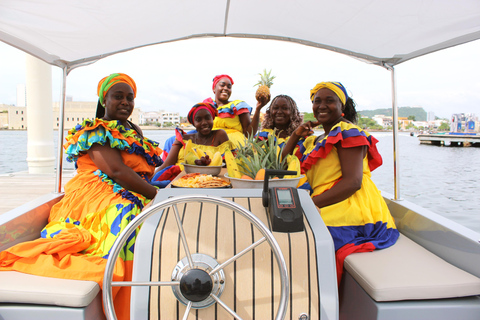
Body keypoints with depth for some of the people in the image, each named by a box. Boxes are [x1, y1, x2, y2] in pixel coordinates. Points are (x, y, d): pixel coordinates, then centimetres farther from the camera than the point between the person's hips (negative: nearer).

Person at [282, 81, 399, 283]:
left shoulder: (348, 132, -3)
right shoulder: (314, 141, 22)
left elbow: (353, 182, -15)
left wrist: (311, 203, -21)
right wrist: (296, 135, 10)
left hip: (349, 208, -8)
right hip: (327, 208, 8)